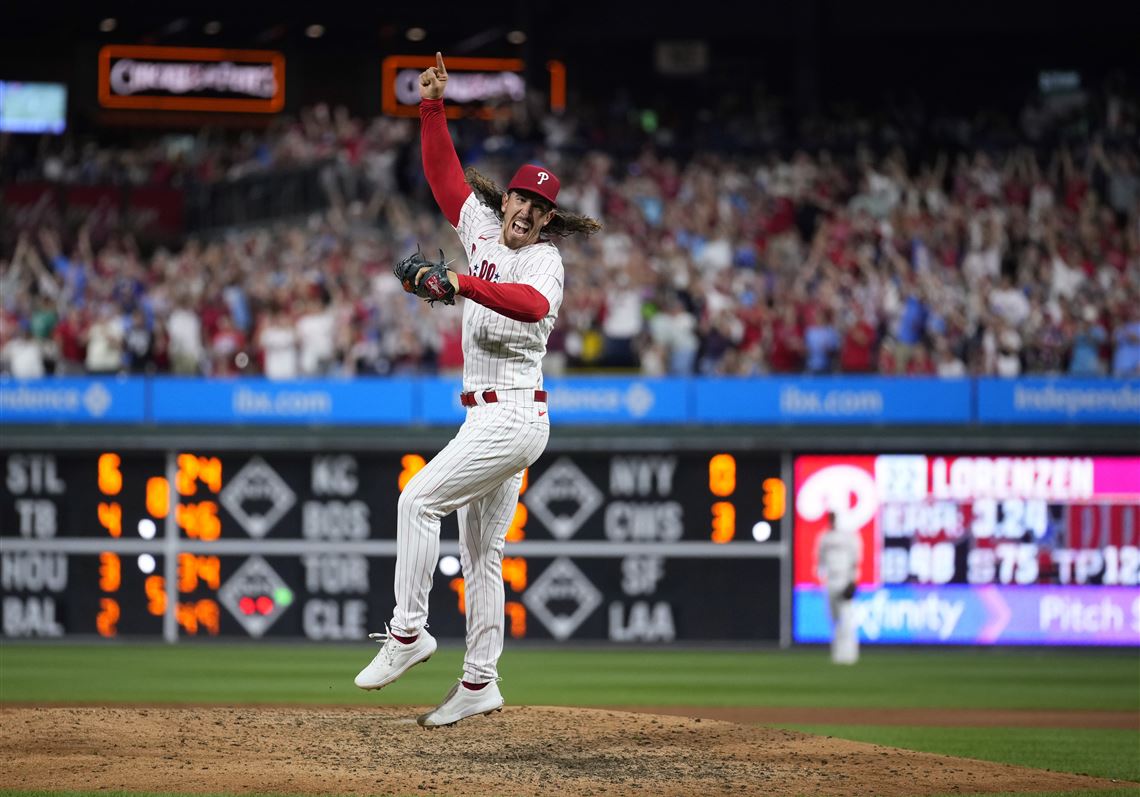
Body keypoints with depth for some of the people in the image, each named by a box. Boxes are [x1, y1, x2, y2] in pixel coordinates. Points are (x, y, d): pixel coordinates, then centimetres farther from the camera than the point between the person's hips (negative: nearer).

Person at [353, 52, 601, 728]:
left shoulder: (544, 259, -12)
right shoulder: (483, 231, 11)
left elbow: (535, 304, -36)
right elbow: (446, 173, 14)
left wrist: (465, 285, -46)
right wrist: (434, 106, 3)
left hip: (512, 416, -9)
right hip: (489, 418, 9)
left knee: (419, 499, -15)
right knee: (481, 551, 9)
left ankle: (409, 632, -12)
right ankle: (480, 683, 11)